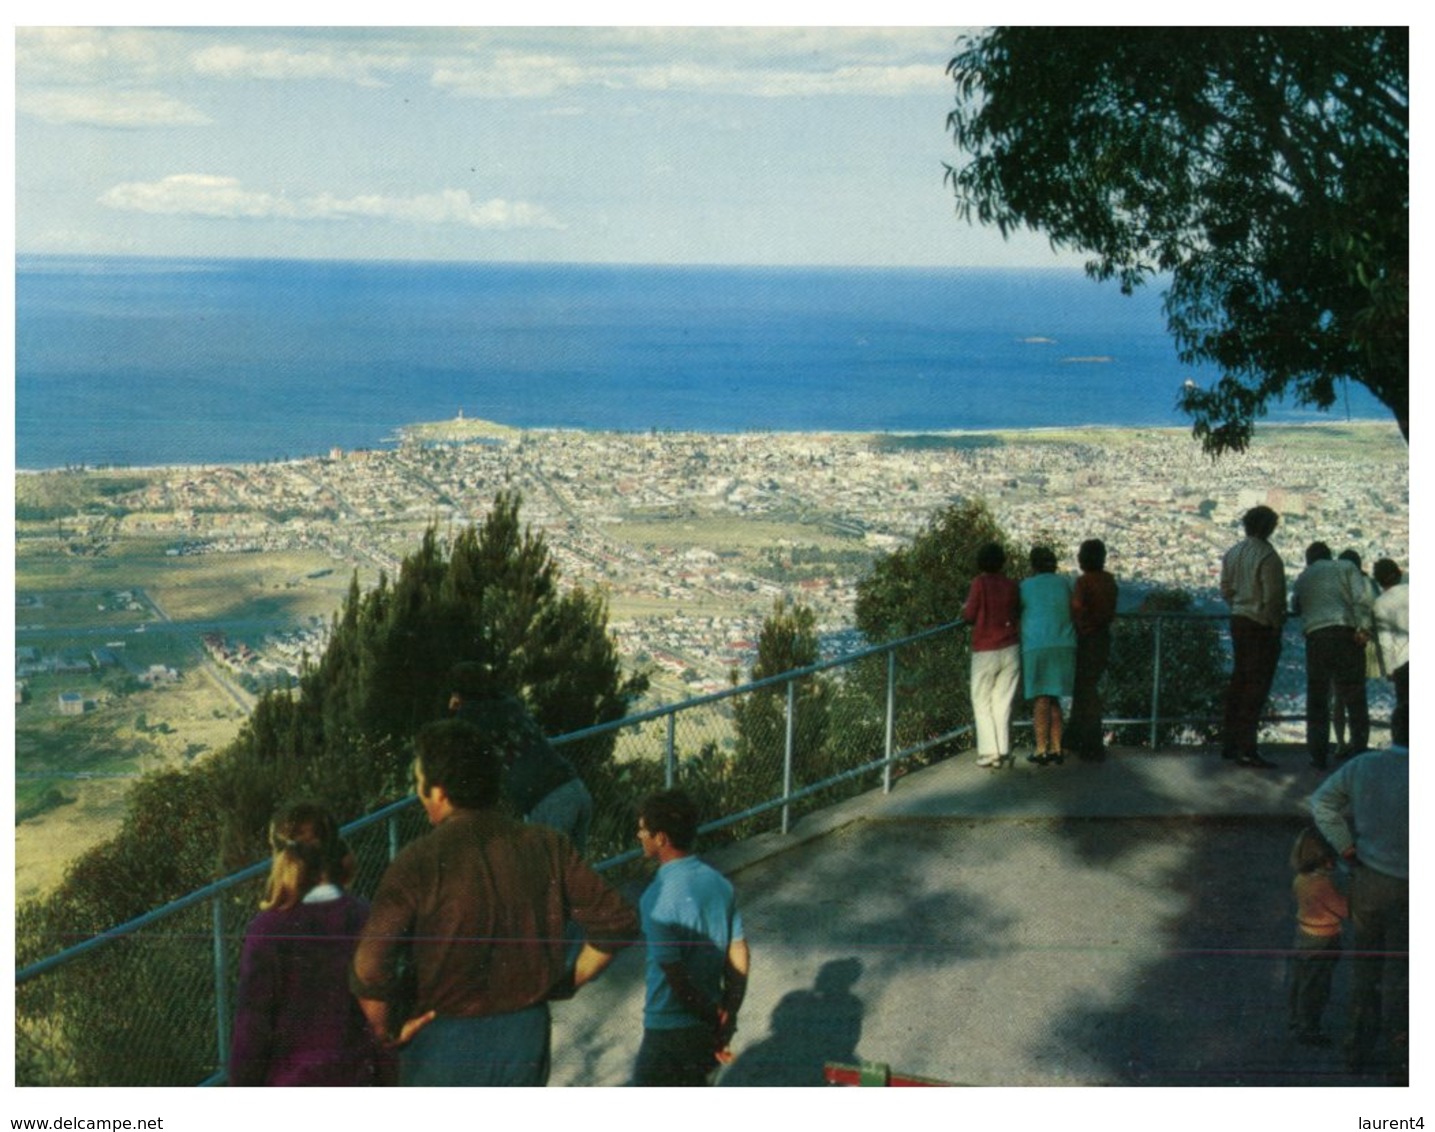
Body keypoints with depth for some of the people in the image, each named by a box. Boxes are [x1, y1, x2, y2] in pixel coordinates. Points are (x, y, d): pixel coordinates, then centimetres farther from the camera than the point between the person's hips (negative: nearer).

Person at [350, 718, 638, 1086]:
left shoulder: (420, 862, -17)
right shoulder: (547, 847, -5)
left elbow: (369, 970, -24)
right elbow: (617, 922, -4)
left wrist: (387, 1033, -8)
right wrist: (567, 983, 6)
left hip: (444, 1041, -4)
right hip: (527, 1036, 4)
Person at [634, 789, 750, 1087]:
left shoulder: (659, 899, -23)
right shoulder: (718, 883, 1)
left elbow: (676, 976, -23)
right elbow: (740, 959, 4)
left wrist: (714, 1016, -10)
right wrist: (727, 1019, 5)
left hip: (670, 1030, -7)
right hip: (708, 1028, 7)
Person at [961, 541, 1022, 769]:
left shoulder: (980, 582, -9)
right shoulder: (1011, 585, 2)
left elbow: (969, 616, -9)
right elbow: (1017, 614, 11)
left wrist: (964, 610, 12)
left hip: (985, 651, -3)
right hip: (1010, 649, 3)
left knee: (982, 703, 6)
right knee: (1003, 703, 8)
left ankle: (988, 752, -1)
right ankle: (1004, 752, 5)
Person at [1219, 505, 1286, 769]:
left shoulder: (1232, 553, 7)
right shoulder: (1267, 557, -18)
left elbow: (1225, 590, 12)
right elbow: (1273, 597, -18)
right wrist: (1276, 625, -6)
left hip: (1239, 621, 8)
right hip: (1262, 626, -8)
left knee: (1239, 680, 17)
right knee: (1257, 685, -4)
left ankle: (1229, 743, 24)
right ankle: (1246, 750, -4)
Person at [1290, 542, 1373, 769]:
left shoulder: (1302, 578, 21)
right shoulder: (1346, 567, 12)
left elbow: (1295, 607, 26)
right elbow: (1361, 598, -3)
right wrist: (1363, 627, -10)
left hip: (1315, 636, 2)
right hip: (1346, 632, -2)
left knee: (1317, 699, 9)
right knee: (1354, 697, 5)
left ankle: (1319, 755, 5)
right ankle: (1360, 751, 2)